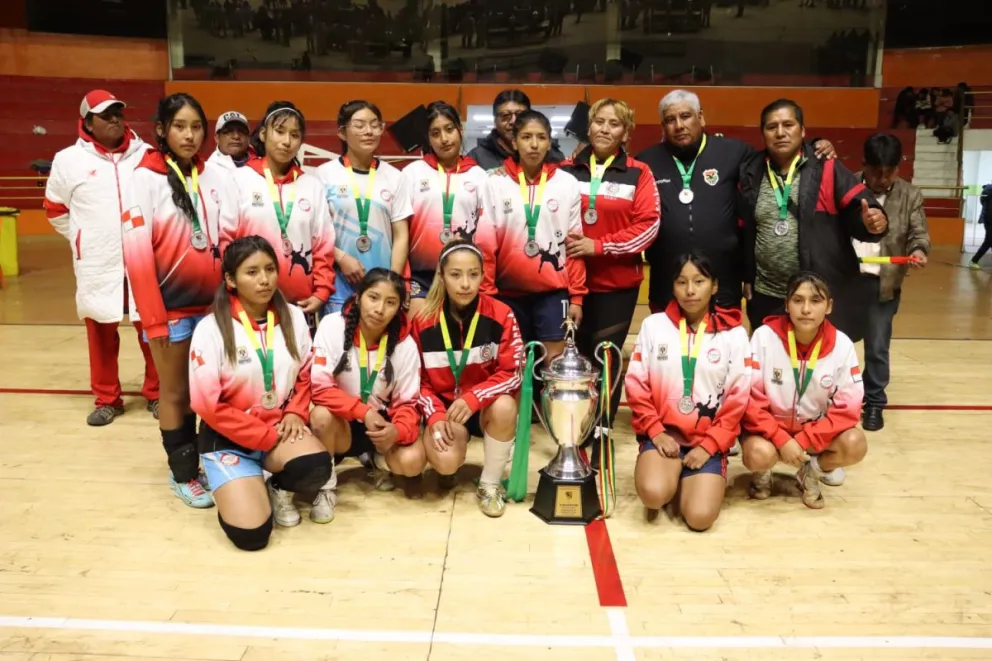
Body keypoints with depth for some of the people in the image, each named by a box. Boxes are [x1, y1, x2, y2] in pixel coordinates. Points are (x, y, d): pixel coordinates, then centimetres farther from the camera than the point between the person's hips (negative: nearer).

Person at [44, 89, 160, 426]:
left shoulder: (146, 155, 2)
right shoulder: (69, 160, 1)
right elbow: (55, 209, 13)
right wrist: (82, 240, 8)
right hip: (97, 265, 0)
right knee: (101, 333, 9)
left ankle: (156, 394, 21)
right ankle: (107, 399, 22)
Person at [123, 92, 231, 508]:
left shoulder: (216, 177, 4)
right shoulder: (145, 179, -9)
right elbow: (136, 252, -13)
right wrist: (152, 318, -16)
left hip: (212, 303, 4)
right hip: (171, 306, -4)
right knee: (176, 391, 8)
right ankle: (183, 473, 22)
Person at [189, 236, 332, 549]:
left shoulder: (293, 317, -2)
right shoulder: (211, 329, -14)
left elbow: (306, 375, 11)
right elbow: (208, 405, -14)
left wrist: (295, 413, -10)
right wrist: (267, 440, -15)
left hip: (280, 426, 3)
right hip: (228, 437, -3)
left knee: (316, 467, -30)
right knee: (250, 532, -19)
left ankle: (279, 487, 7)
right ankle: (236, 486, 16)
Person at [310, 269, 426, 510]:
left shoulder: (405, 344, -12)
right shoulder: (332, 326, -17)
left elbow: (406, 403, -8)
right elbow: (319, 387, -21)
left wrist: (397, 430, -30)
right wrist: (364, 411, -31)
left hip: (380, 423, 2)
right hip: (341, 423, -1)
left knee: (412, 461, -25)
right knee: (321, 415, -35)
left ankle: (376, 462, 12)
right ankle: (325, 484, -8)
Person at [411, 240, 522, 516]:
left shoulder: (501, 314, -13)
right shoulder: (423, 320, -7)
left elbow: (512, 373, -14)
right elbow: (418, 380, -2)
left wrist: (473, 398, -29)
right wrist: (435, 416, -19)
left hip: (487, 406, 0)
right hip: (443, 407, 0)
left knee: (505, 406, -36)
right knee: (445, 460, -29)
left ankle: (490, 483, -10)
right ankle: (449, 467, 14)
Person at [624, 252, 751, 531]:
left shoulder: (733, 333, 0)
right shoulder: (653, 325, 3)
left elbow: (738, 399, -2)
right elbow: (636, 385, 2)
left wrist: (709, 445, -10)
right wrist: (655, 432, -9)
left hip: (708, 440, 0)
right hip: (664, 432, 0)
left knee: (699, 517, -20)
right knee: (653, 495, -28)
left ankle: (687, 482, 15)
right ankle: (673, 474, 9)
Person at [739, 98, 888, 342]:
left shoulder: (827, 170, -4)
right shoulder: (751, 173, 4)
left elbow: (858, 211, -8)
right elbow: (743, 229, 10)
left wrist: (872, 222, -28)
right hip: (767, 297, 3)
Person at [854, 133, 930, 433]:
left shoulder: (910, 195, 3)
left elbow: (919, 232, 0)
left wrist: (919, 249, -21)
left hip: (882, 283, 0)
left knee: (877, 348, 7)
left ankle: (874, 403, 23)